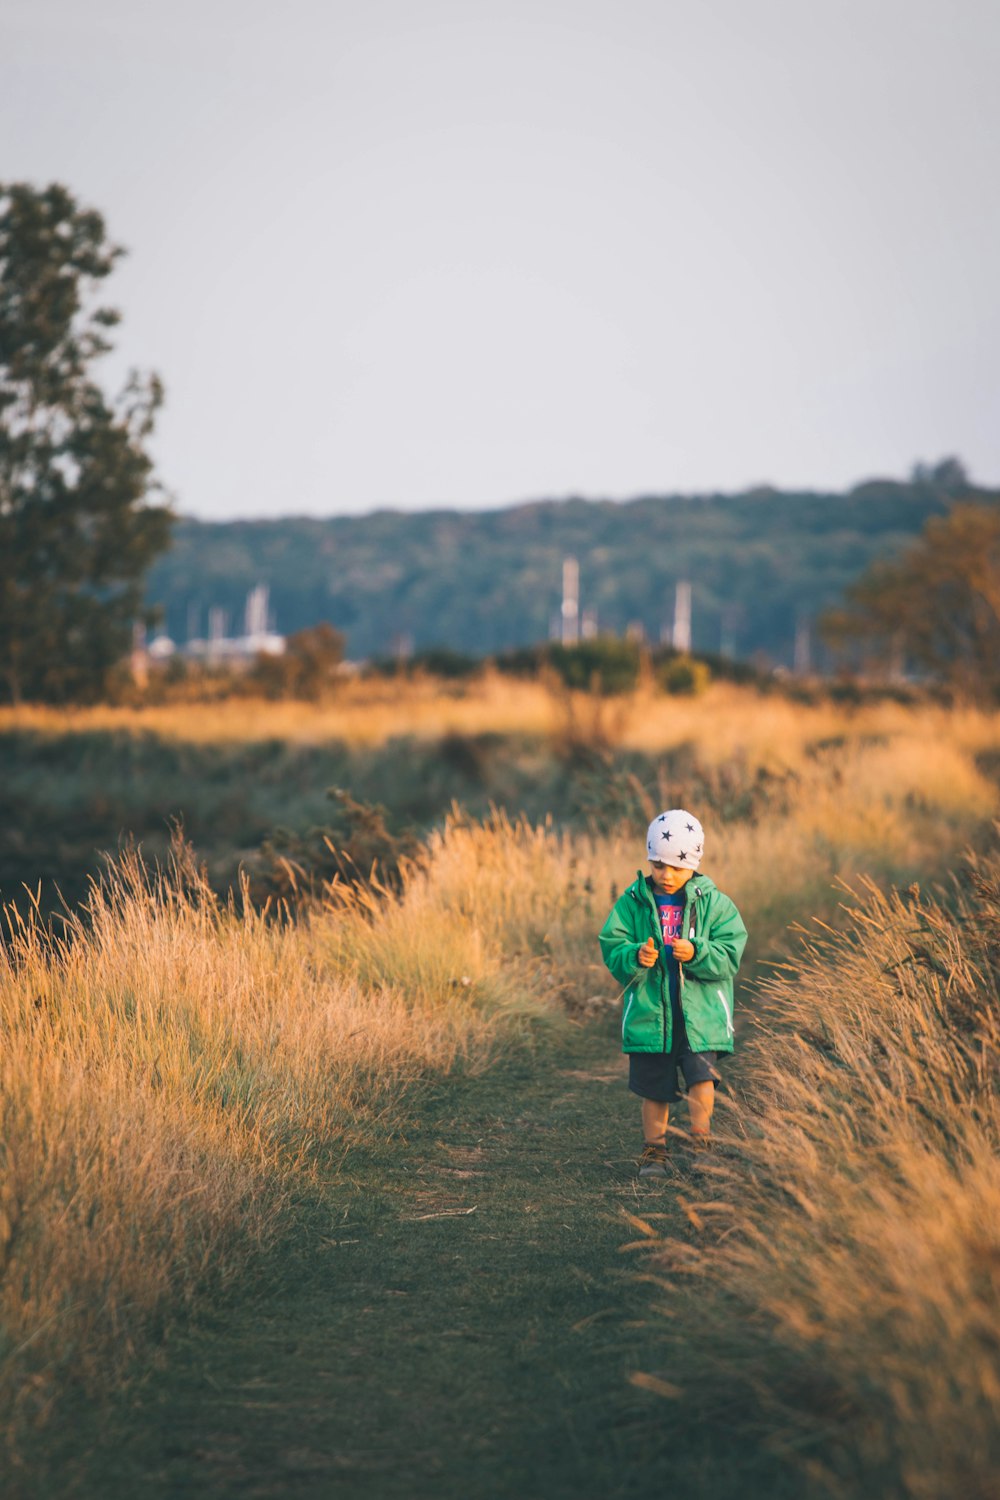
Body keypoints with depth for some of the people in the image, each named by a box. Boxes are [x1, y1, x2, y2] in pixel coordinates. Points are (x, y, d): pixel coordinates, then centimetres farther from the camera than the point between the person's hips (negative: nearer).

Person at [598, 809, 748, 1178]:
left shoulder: (713, 903, 0)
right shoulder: (633, 902, 1)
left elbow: (729, 955, -5)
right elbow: (612, 948, -2)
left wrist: (696, 953, -23)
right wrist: (635, 957, -23)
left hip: (700, 1013, -1)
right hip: (649, 1011, 1)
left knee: (702, 1079, -11)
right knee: (654, 1089, 7)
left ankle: (699, 1143, 6)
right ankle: (654, 1152, 22)